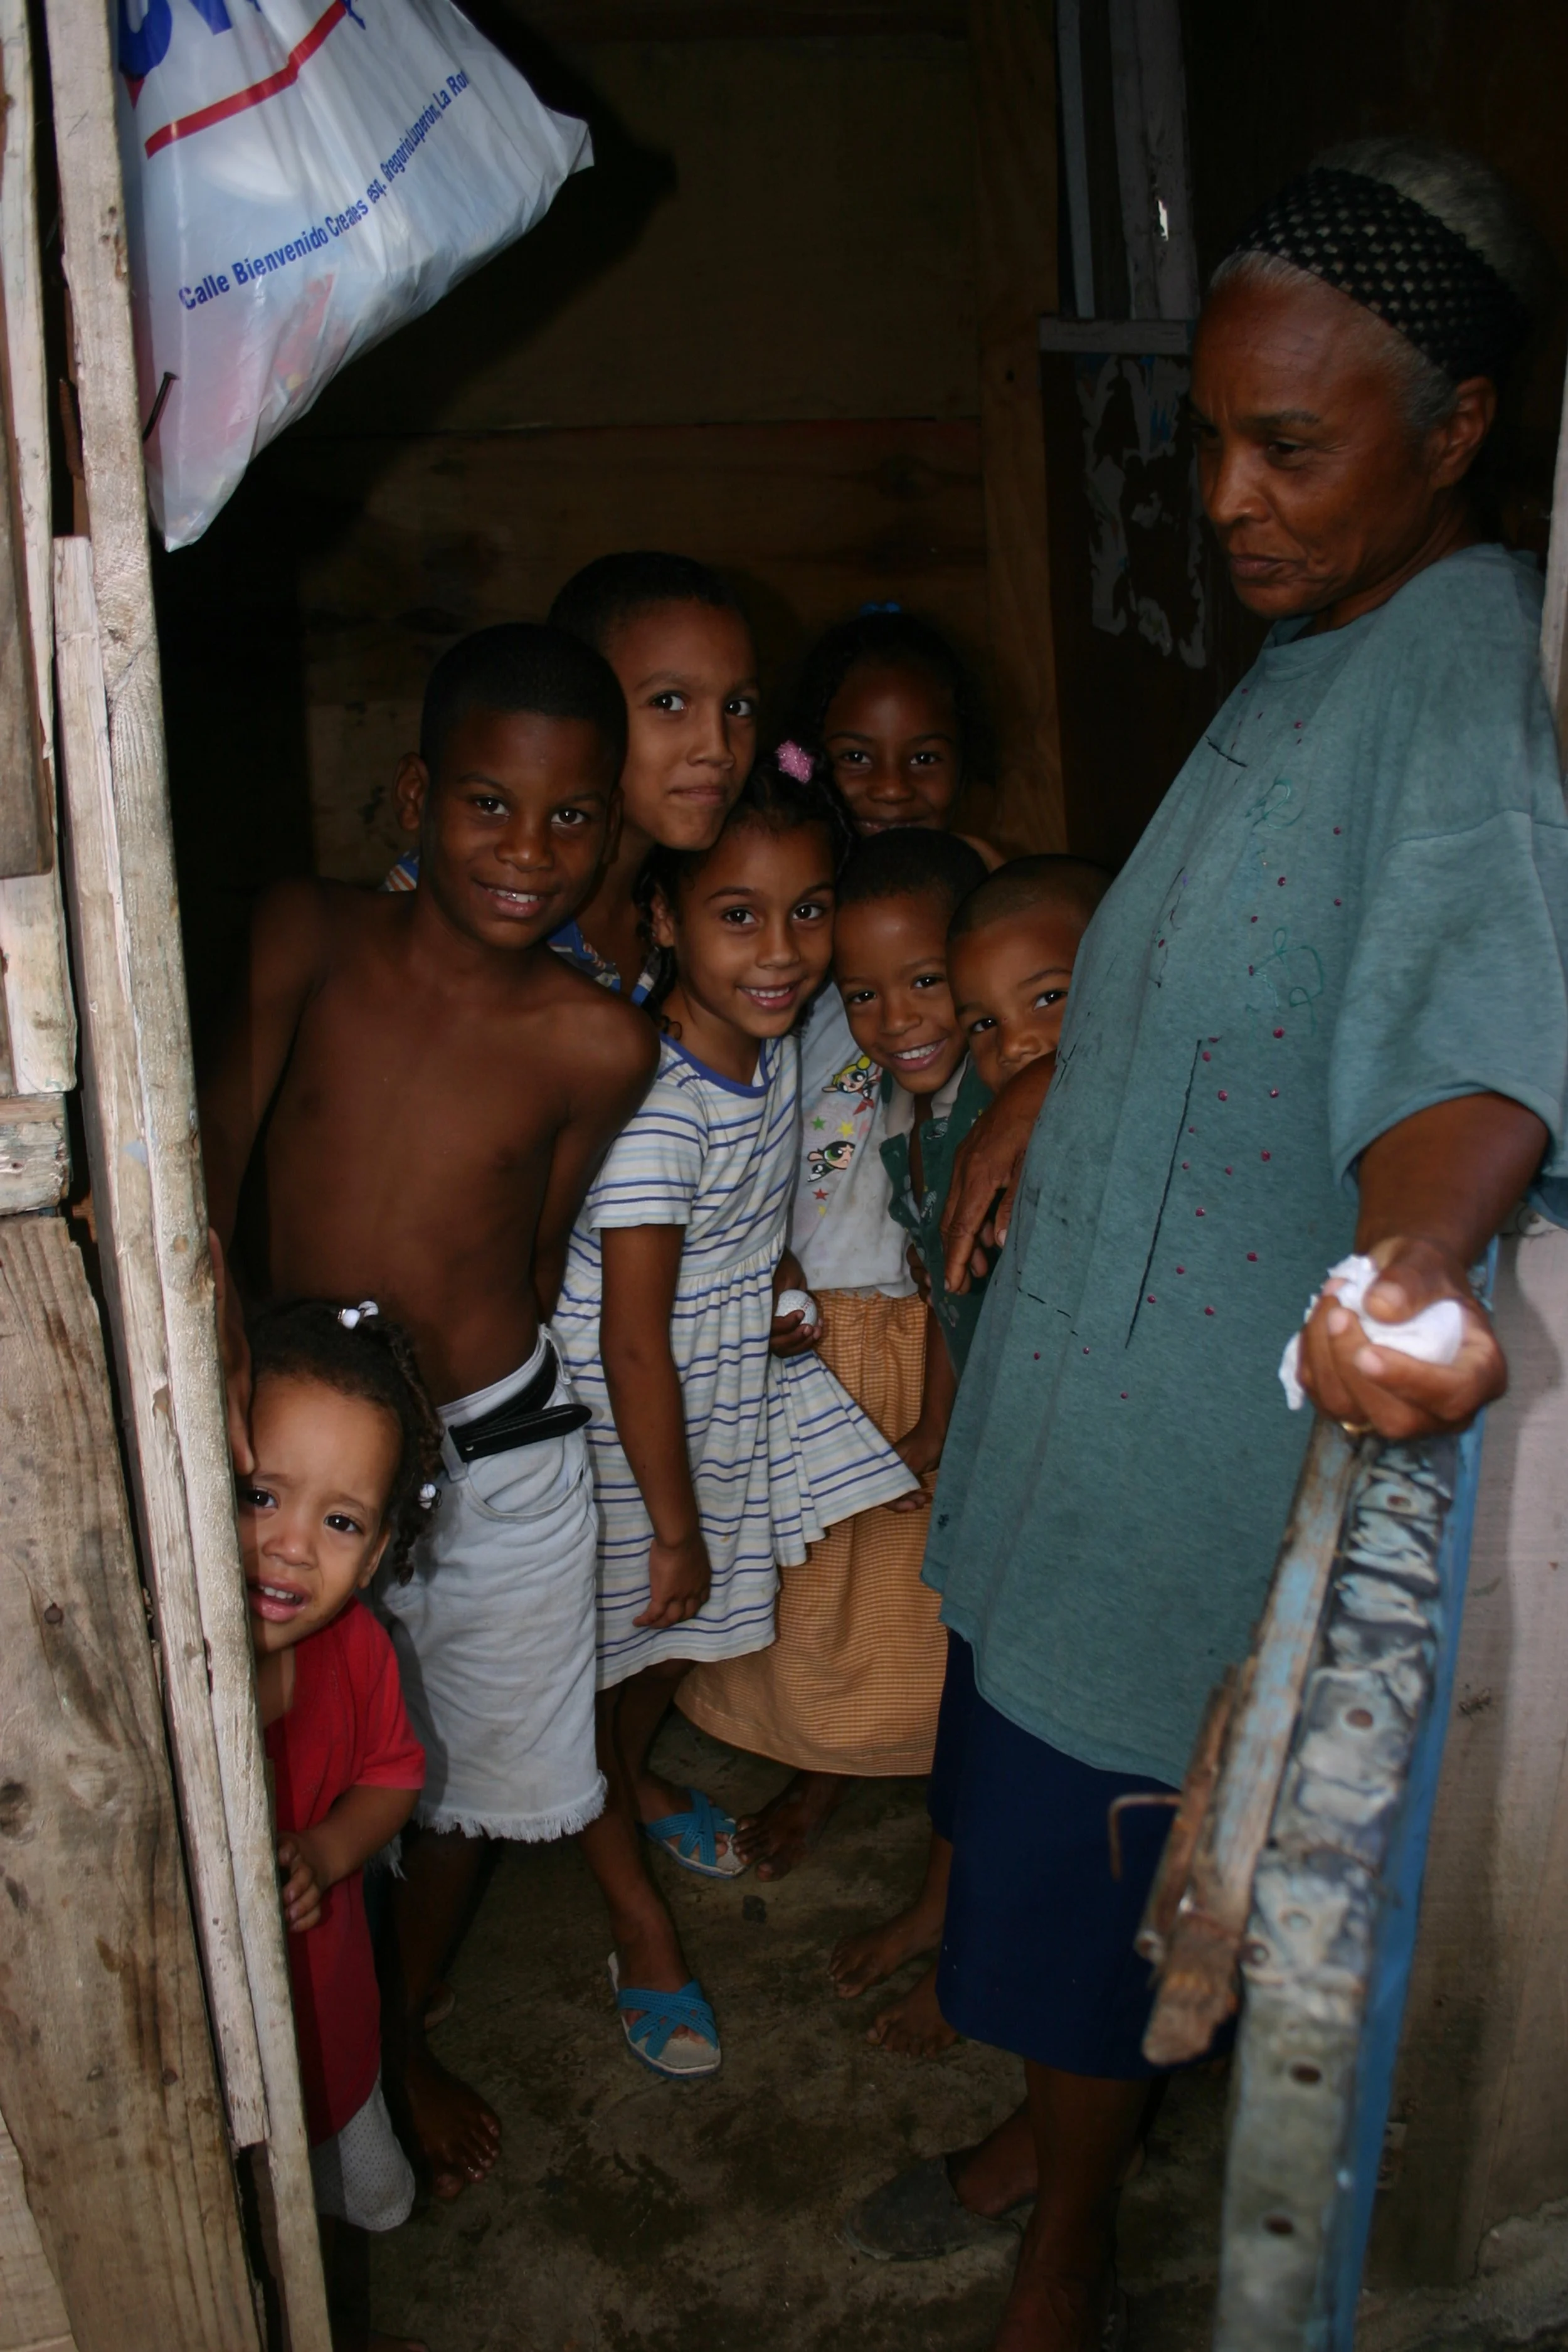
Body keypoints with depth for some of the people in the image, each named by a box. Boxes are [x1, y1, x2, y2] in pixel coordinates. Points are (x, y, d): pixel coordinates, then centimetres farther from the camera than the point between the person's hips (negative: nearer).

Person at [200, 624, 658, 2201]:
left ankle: (402, 2039, 48)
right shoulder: (309, 936, -12)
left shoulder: (598, 1045, -11)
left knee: (466, 1776, 19)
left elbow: (539, 1256, -1)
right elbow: (217, 1135, -6)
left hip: (495, 1456, 1)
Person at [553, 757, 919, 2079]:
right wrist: (673, 1524, -19)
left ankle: (635, 1782, 55)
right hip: (624, 1414, -8)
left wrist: (772, 1285, -2)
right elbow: (633, 1341, -26)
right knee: (617, 1633, 11)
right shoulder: (653, 1108, -32)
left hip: (735, 1377, 8)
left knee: (690, 1623, 26)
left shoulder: (775, 1042, -8)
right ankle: (636, 1909, 31)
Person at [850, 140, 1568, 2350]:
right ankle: (1056, 2118, 49)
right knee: (1041, 1783, 24)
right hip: (1108, 1341, 9)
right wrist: (1046, 1081, 18)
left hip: (1212, 1407, -9)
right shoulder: (1326, 644, 7)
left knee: (1090, 1829, 8)